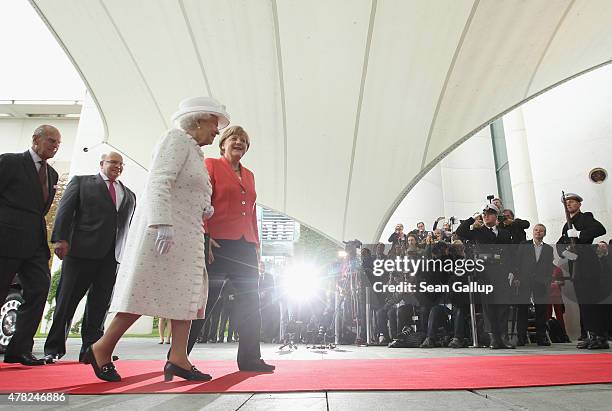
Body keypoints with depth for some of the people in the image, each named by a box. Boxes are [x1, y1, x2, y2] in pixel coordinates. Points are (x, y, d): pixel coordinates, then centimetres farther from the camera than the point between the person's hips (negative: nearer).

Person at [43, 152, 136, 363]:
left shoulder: (130, 195, 21)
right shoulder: (81, 181, 12)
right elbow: (65, 209, 1)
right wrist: (60, 238, -12)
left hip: (113, 256, 3)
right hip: (81, 250, -3)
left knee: (100, 305, 3)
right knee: (67, 300, 2)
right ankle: (54, 349, 14)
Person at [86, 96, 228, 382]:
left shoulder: (195, 152, 23)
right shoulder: (177, 138, -4)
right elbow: (159, 182, -18)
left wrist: (205, 209, 7)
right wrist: (163, 224, -28)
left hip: (187, 235, 10)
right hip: (163, 230, -10)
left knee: (187, 294, 3)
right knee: (145, 291, -7)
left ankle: (178, 358, 4)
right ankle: (102, 349, 9)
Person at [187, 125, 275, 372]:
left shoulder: (249, 175, 21)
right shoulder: (211, 165, 4)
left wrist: (256, 245, 14)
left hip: (245, 247, 6)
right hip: (218, 244, -6)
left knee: (250, 303, 5)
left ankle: (250, 358, 15)